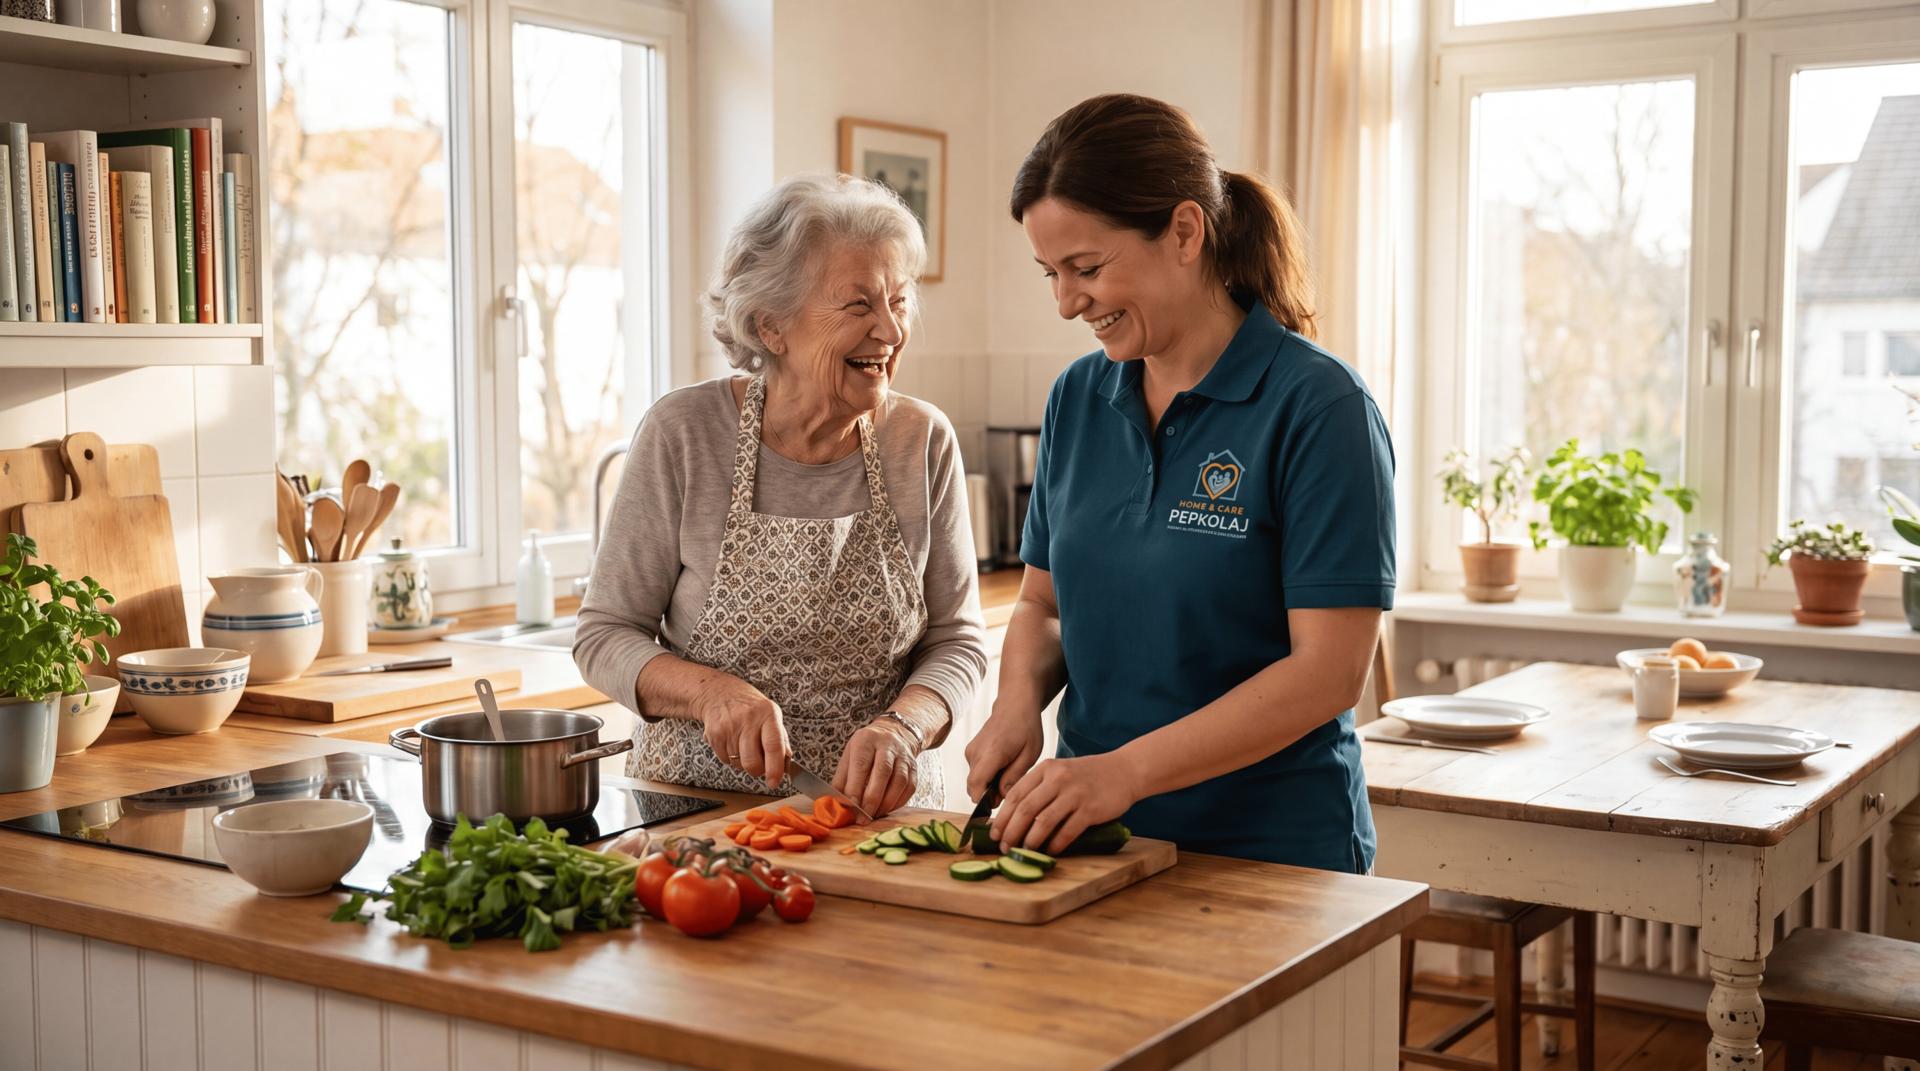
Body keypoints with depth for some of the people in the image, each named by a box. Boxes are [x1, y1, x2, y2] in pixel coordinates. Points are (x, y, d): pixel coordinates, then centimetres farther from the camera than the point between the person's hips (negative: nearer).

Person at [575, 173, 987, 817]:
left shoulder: (923, 442, 0)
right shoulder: (683, 434, -6)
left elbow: (955, 640, 5)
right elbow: (605, 636, 0)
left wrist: (900, 728, -16)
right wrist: (711, 691, -19)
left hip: (877, 808, 1)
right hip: (693, 806, -1)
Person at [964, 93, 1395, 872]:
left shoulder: (1319, 406, -15)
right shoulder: (1078, 398, 3)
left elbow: (1329, 670, -19)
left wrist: (1125, 769, -25)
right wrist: (1019, 704, -9)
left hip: (1272, 858, -5)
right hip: (1097, 838, 5)